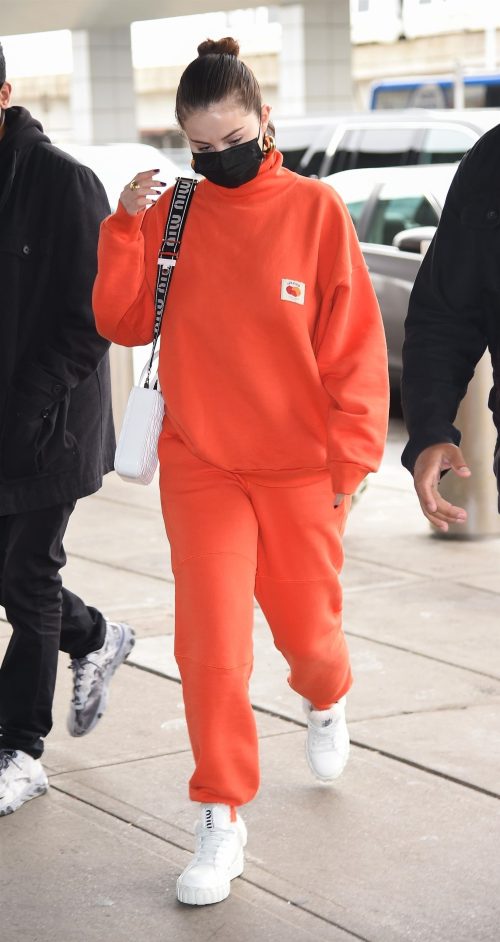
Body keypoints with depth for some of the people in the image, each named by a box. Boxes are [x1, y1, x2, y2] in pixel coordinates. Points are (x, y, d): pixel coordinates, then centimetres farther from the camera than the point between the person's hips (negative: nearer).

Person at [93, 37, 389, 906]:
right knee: (210, 642, -6)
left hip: (298, 466, -1)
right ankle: (221, 818, 8)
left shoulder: (313, 209, -6)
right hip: (200, 465, 1)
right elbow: (123, 322, -2)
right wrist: (126, 229, -15)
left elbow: (354, 343, -5)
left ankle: (325, 701, 50)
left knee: (305, 625, 14)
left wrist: (351, 457, -7)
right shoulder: (171, 210, 0)